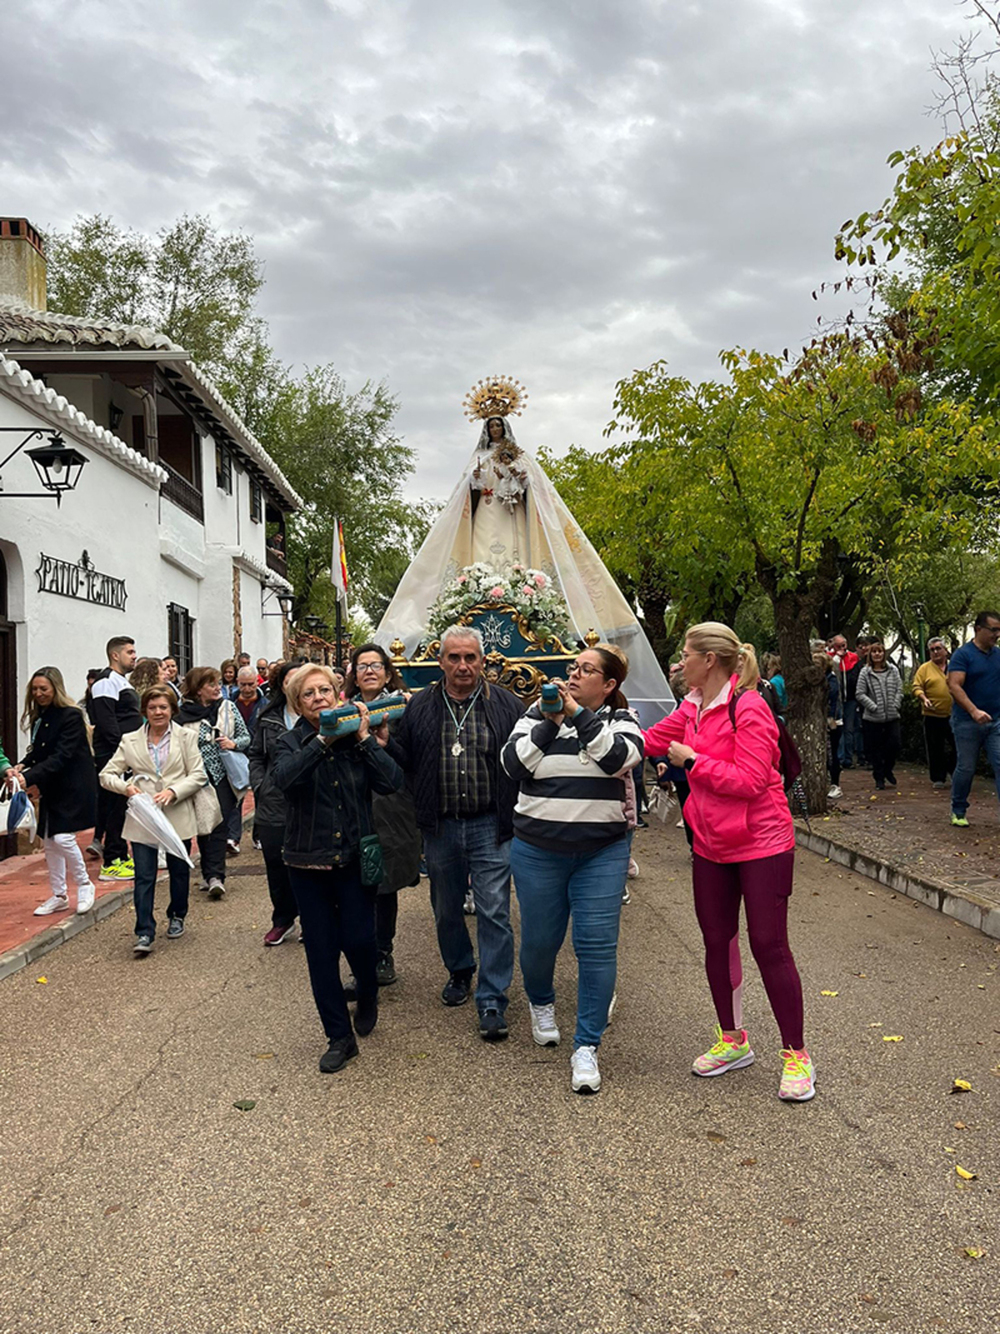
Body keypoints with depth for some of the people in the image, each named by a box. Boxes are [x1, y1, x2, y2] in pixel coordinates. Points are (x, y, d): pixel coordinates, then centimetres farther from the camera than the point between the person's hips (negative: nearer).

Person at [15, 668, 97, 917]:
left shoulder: (71, 716, -16)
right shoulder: (39, 717, 8)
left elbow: (61, 756, -23)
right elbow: (38, 752, 12)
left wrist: (30, 777, -31)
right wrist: (21, 767, -8)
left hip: (74, 787, -8)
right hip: (51, 788, 8)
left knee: (63, 838, -13)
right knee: (48, 841, 9)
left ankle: (84, 884, 10)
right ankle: (59, 896, 22)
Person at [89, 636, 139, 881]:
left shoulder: (123, 682, 20)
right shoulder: (106, 683, -11)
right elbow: (107, 723, -20)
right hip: (113, 756, -10)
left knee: (120, 806, 14)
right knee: (115, 806, -7)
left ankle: (121, 855, 21)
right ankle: (111, 863, -3)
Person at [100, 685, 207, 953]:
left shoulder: (186, 737, 1)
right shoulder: (130, 741, 5)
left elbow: (198, 775, -2)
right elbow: (106, 775, 6)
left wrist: (173, 791, -18)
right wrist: (126, 787, -15)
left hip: (177, 816, 0)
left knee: (179, 871, 14)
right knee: (144, 876, -5)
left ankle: (177, 917, 36)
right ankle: (144, 932, 0)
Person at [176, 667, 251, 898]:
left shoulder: (228, 708, 4)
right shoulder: (183, 713, -2)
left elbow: (246, 738, 8)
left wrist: (234, 744, -12)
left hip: (223, 777, 0)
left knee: (219, 826, -6)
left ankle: (215, 876, -7)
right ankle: (212, 875, 16)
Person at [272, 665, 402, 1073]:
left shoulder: (359, 739, 1)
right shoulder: (292, 742, -1)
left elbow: (392, 782, -12)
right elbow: (283, 777, -23)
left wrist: (365, 739, -17)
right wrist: (323, 740, -28)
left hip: (355, 857, 0)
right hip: (308, 861, 1)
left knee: (358, 940, -5)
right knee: (321, 951, 5)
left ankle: (368, 998, 29)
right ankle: (339, 1037, 20)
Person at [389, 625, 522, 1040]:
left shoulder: (505, 705, -2)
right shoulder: (420, 707, 5)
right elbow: (403, 758, 6)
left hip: (490, 827, -3)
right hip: (440, 828, 3)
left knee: (494, 913, -3)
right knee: (446, 910, 17)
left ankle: (491, 1001, 6)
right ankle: (459, 971, 42)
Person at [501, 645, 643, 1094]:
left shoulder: (620, 719, 2)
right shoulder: (538, 714, 5)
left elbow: (622, 758, -19)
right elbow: (513, 763, -7)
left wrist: (580, 716, -21)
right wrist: (549, 724, -15)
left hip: (602, 851, -1)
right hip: (538, 849, 1)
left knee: (597, 944, -5)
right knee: (539, 940, 10)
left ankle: (587, 1047, 6)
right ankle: (541, 1004, 42)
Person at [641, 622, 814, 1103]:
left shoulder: (749, 708, -18)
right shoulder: (693, 709, 6)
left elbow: (749, 780, -24)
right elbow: (649, 741, 12)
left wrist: (691, 760, -18)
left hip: (761, 844, -8)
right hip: (711, 845, 8)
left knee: (769, 945, -2)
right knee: (717, 941, 13)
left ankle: (796, 1055, 13)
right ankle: (733, 1041, 30)